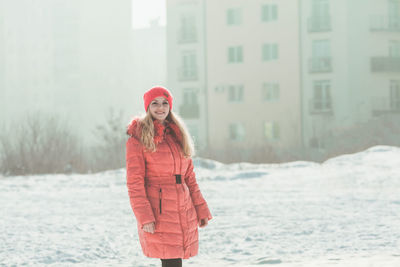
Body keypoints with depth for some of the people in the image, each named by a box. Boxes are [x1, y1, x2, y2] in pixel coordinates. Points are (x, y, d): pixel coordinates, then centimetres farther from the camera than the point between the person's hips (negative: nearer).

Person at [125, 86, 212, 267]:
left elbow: (189, 176, 19)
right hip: (159, 212, -6)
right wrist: (144, 217, -16)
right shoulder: (138, 138, -2)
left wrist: (201, 210, 13)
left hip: (183, 211, 6)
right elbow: (134, 182, -7)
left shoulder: (177, 134, 17)